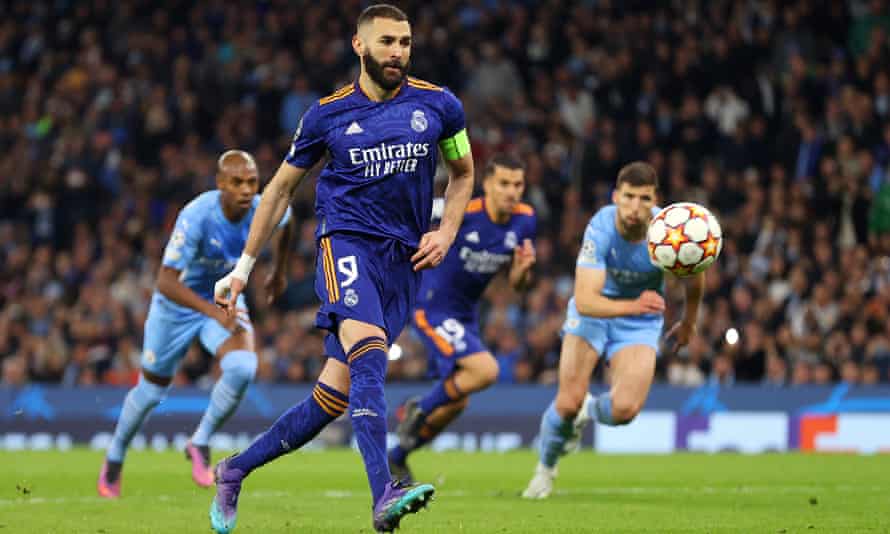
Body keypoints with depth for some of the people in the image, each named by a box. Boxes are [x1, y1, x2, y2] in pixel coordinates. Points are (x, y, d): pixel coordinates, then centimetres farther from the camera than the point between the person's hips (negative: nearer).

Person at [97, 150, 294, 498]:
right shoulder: (197, 216, -34)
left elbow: (286, 222, 9)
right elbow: (166, 282, -38)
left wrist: (279, 271, 20)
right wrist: (214, 312, -49)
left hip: (226, 300, 3)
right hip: (178, 305, -3)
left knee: (242, 368, -26)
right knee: (151, 390, 11)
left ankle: (200, 443, -4)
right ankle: (114, 459, 39)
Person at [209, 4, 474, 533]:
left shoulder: (439, 106, 7)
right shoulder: (328, 114, 3)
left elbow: (463, 173, 22)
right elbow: (281, 188, 14)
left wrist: (446, 233, 4)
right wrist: (244, 267, 15)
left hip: (404, 261, 3)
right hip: (348, 244, -3)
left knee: (334, 396, -1)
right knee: (368, 354, -30)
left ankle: (236, 470, 17)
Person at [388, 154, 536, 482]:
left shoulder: (524, 221, -5)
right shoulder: (461, 211, -23)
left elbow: (517, 285, 3)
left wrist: (523, 268, -17)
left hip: (466, 316, 7)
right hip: (433, 308, -7)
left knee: (455, 403, 12)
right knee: (485, 370, -25)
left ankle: (396, 458, 33)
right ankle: (419, 409, -1)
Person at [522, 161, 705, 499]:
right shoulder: (601, 229, -29)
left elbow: (693, 280, 0)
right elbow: (585, 301, -37)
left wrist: (688, 324, 15)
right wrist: (633, 305, -53)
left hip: (640, 324, 1)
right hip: (594, 310, -1)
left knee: (624, 410, -20)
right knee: (569, 403, -13)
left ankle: (589, 411, 19)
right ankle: (545, 468, 20)